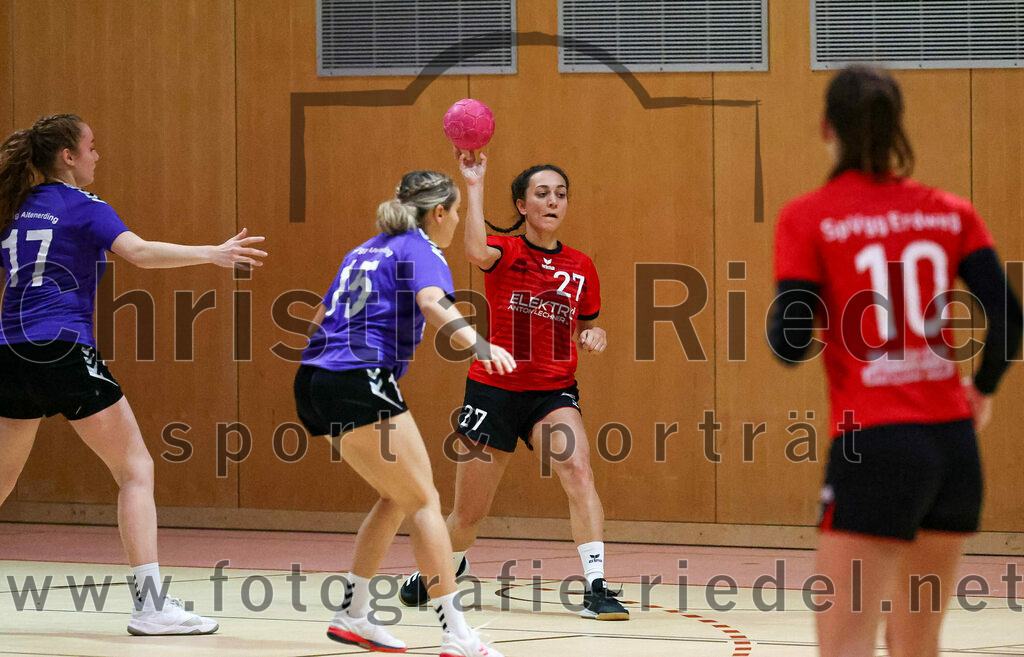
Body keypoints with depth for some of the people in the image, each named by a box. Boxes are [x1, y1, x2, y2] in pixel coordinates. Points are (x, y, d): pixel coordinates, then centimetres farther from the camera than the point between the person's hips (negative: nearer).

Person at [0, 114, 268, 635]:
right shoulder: (81, 206, -3)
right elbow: (139, 251, -20)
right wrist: (211, 254, -23)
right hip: (64, 352, -7)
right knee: (136, 470, -2)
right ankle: (149, 602, -11)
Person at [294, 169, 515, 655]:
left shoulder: (366, 251, 24)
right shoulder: (420, 250, -1)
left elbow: (322, 317, 35)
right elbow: (433, 303, -23)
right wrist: (478, 345, -39)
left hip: (315, 379, 9)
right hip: (361, 382, -9)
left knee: (397, 498, 20)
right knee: (425, 502, -7)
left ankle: (352, 615, 21)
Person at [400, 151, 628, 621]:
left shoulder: (581, 268, 5)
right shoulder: (505, 252, -6)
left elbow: (587, 328, 18)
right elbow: (476, 251, -31)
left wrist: (593, 335, -5)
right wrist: (475, 185, -33)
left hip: (554, 392, 2)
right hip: (495, 390, -2)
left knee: (577, 469, -28)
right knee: (469, 514, 7)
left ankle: (596, 588, -28)